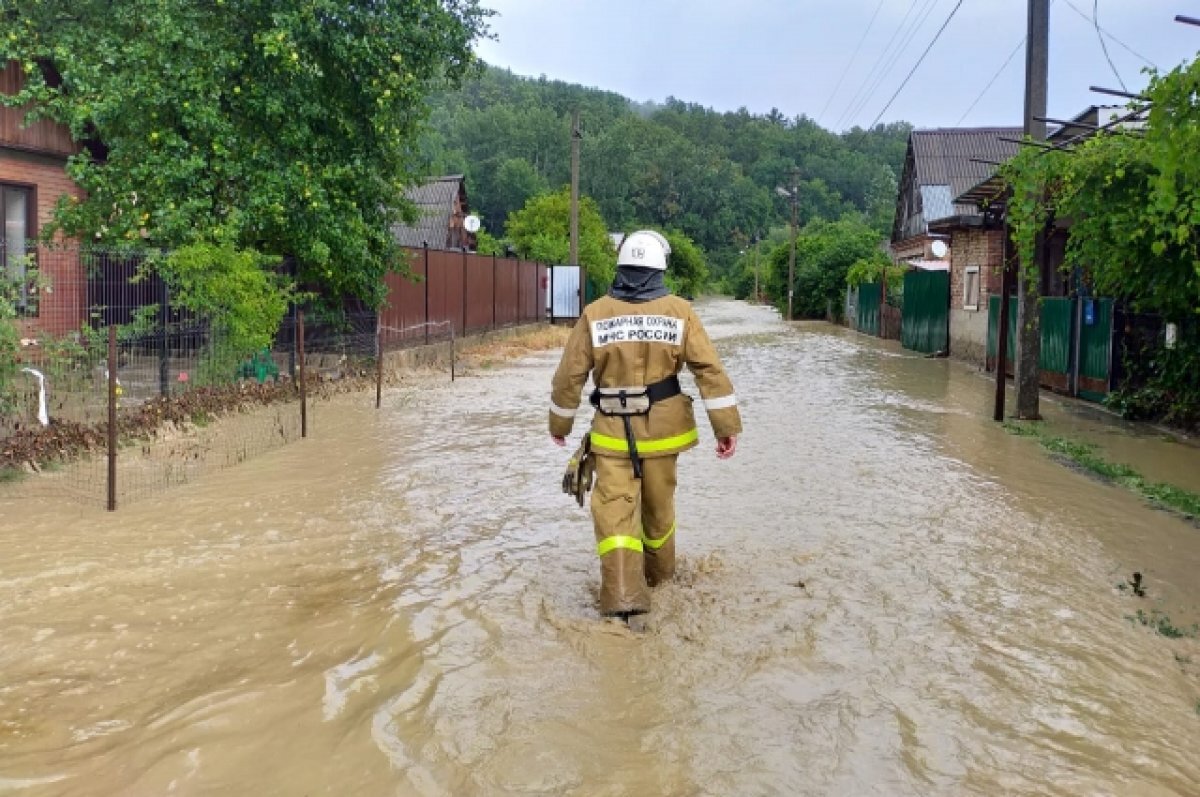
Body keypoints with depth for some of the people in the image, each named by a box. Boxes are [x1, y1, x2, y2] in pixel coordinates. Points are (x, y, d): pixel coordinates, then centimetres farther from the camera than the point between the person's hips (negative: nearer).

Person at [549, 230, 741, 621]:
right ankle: (658, 572, 40)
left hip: (613, 430, -2)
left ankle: (622, 593, -16)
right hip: (661, 427, 2)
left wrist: (559, 422, 14)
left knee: (615, 507, -2)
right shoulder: (679, 311, -5)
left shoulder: (595, 313, -5)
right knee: (658, 505, 19)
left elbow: (570, 375, -1)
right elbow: (710, 370, -8)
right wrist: (727, 426, -3)